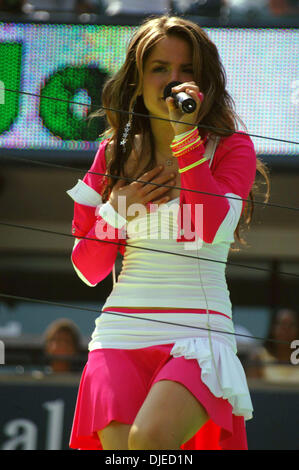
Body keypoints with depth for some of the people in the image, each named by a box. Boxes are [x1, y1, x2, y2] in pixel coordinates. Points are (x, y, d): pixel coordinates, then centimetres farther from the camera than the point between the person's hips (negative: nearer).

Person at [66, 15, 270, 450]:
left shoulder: (231, 148, 7)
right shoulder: (115, 153, 15)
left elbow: (214, 228, -13)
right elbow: (88, 270, 16)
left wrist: (186, 135, -12)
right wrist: (121, 208, -1)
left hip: (199, 333, -3)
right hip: (120, 334, 3)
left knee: (149, 437, -31)